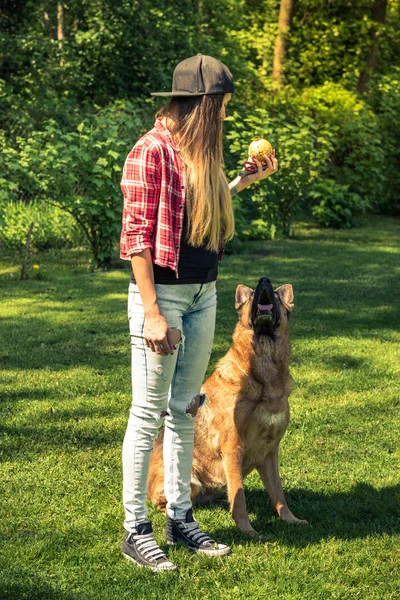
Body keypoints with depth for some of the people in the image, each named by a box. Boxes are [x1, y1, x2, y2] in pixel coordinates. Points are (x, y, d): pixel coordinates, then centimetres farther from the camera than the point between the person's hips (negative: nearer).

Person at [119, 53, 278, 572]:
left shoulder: (199, 152, 12)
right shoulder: (151, 152, -13)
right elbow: (136, 237, -16)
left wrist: (245, 181, 16)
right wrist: (151, 311, -19)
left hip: (203, 295, 8)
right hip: (162, 294, -8)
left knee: (184, 408, 13)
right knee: (148, 412, -2)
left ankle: (180, 518, 23)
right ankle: (135, 531, 7)